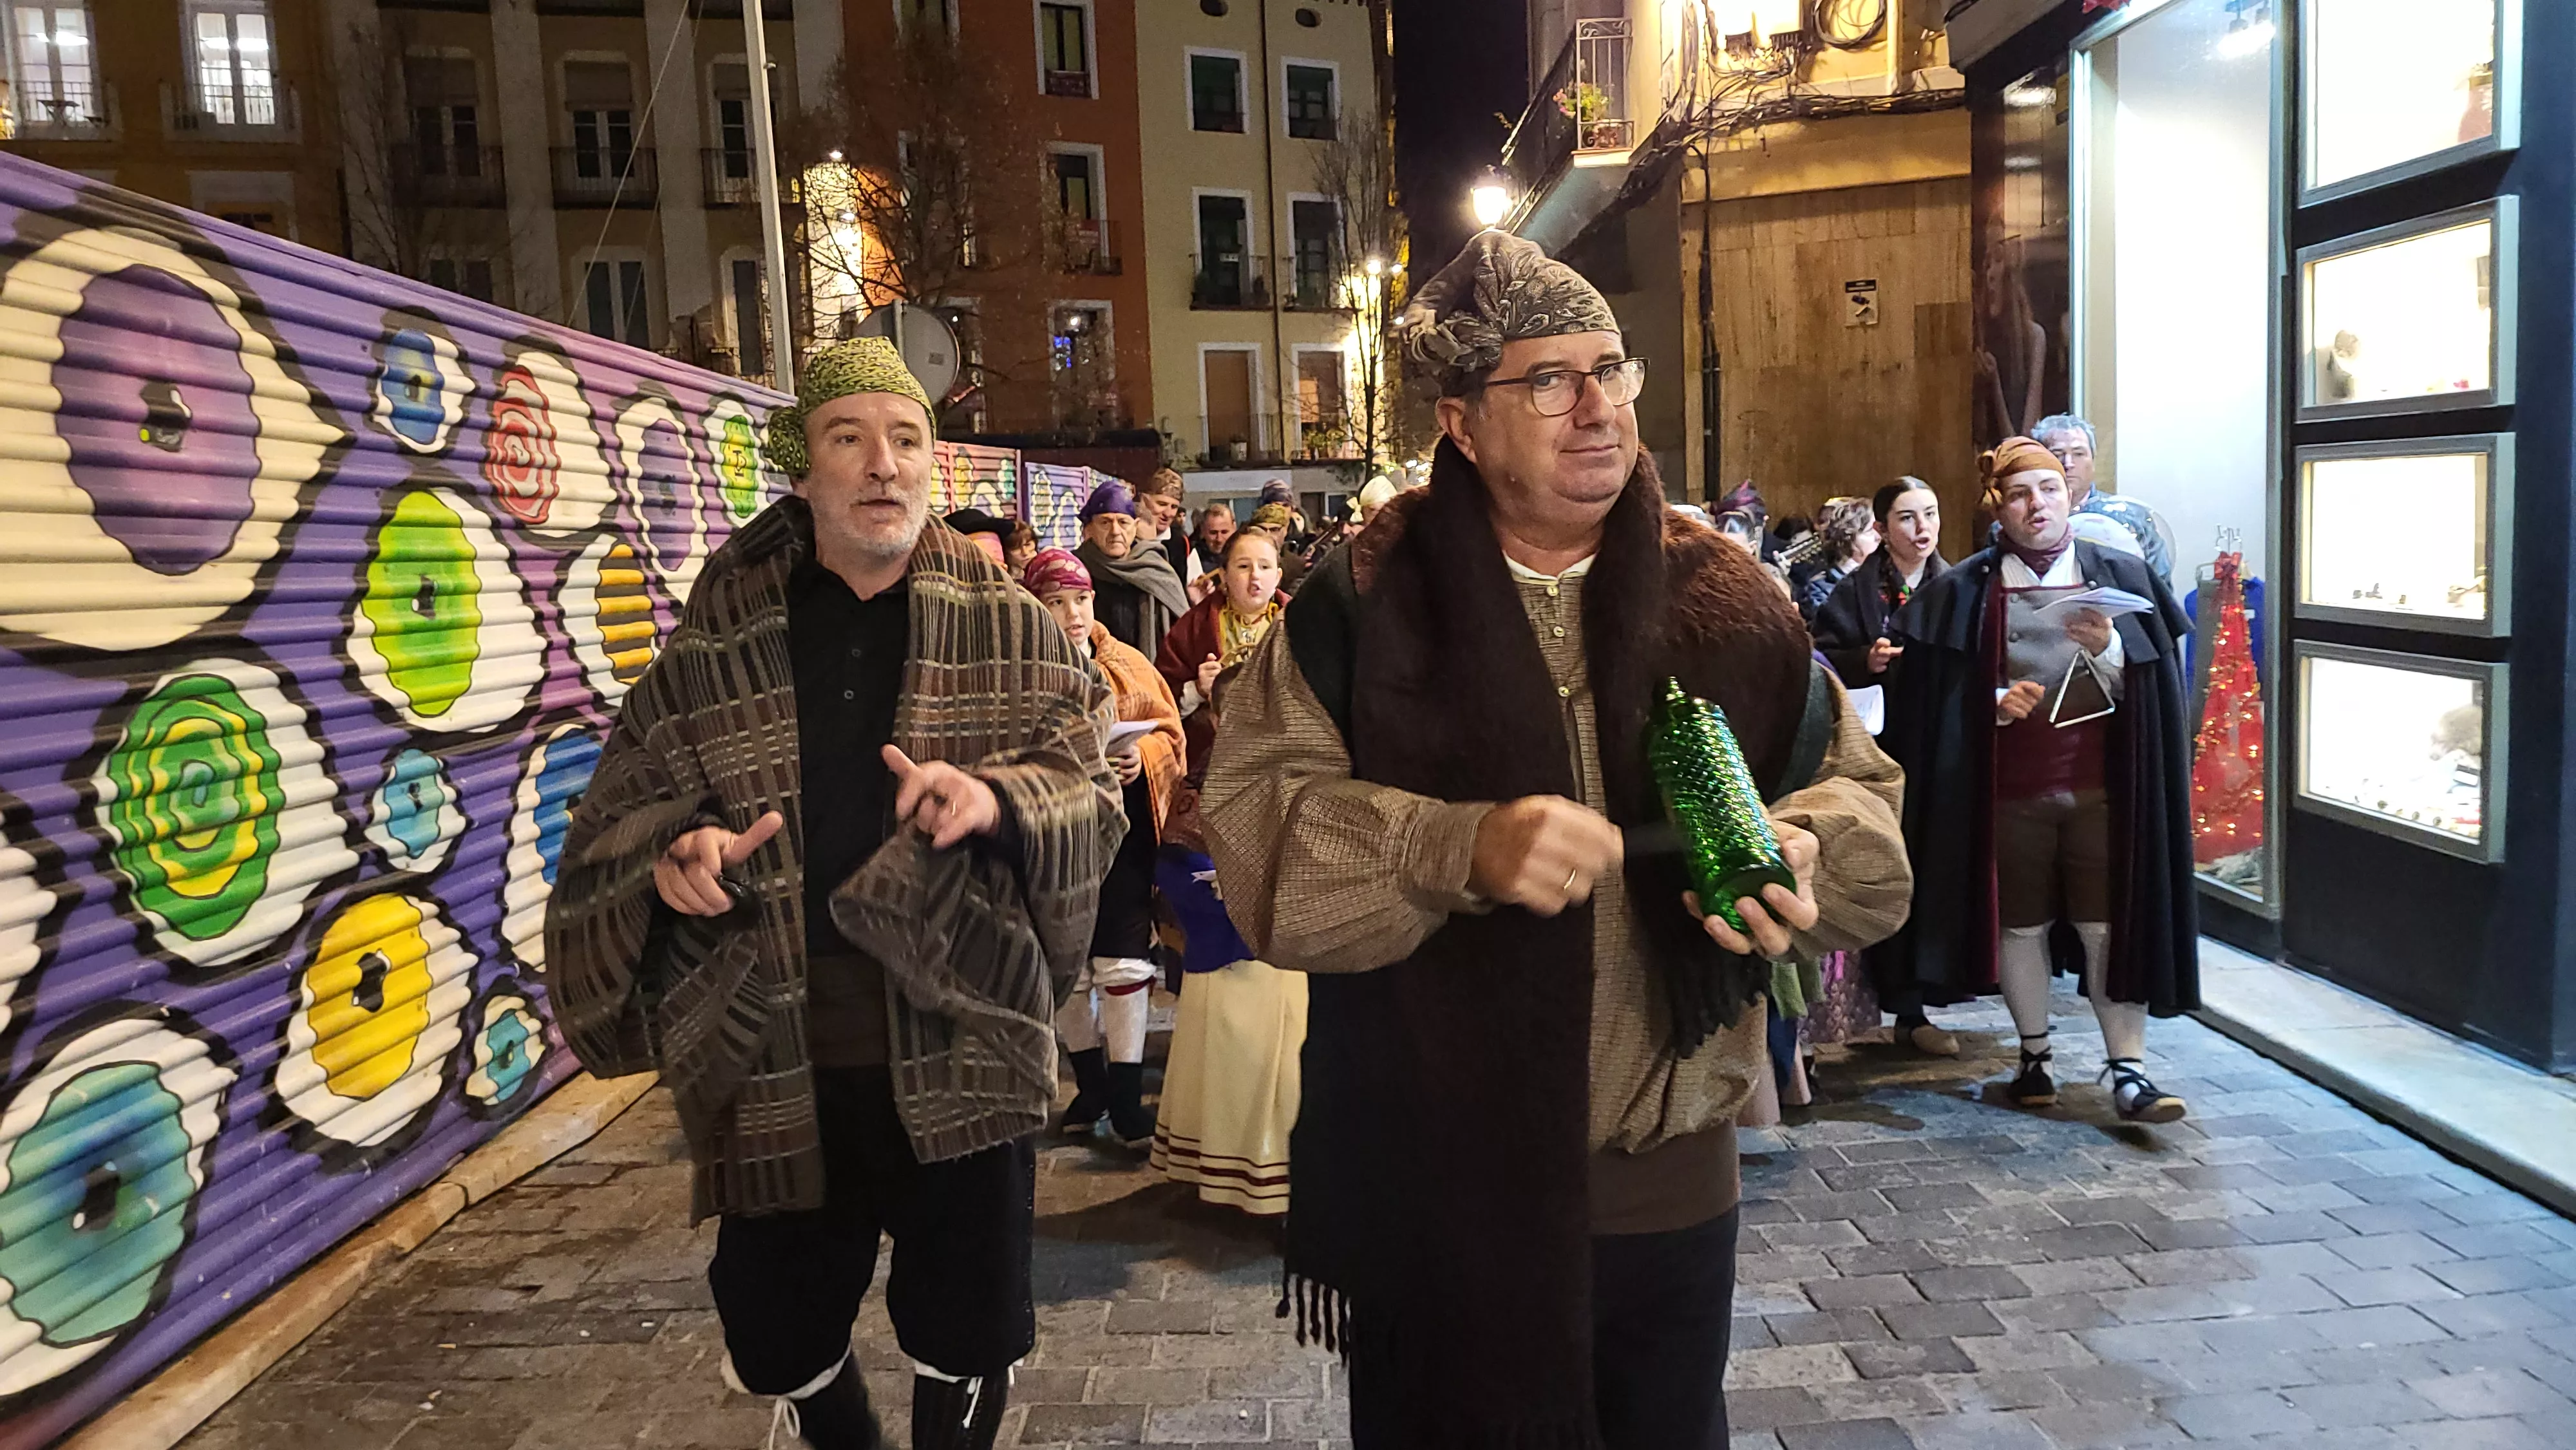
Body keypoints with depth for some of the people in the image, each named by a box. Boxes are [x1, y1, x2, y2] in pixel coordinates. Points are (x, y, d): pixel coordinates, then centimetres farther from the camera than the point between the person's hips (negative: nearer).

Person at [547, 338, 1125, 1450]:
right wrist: (673, 854, -15)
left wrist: (999, 800, -24)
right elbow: (621, 808, 7)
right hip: (775, 1057, 2)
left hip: (961, 1042, -1)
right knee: (781, 1337, 16)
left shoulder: (1010, 628, 2)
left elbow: (1093, 798, -3)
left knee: (968, 1339, 10)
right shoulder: (716, 641, 4)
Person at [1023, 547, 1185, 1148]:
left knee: (1124, 964, -3)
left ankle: (1126, 1101, 6)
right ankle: (1090, 1087, 29)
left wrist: (1144, 755, -16)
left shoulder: (1128, 665, 4)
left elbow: (1170, 732, 5)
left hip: (1122, 830, 0)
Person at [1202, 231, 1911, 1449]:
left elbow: (1859, 792, 8)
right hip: (1437, 1190, -2)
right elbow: (1256, 827, -16)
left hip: (1669, 1180, 3)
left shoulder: (1726, 604, 2)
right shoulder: (1365, 607, -7)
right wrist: (1460, 848, -31)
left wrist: (1802, 851, -15)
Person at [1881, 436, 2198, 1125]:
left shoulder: (2118, 576, 5)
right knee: (2021, 924, 7)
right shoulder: (1967, 590, 3)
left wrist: (2108, 649, -16)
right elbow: (1941, 692, 4)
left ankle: (2127, 1067, 3)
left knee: (2110, 925, -3)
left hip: (2100, 784, 0)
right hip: (2010, 789, 0)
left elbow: (2145, 687, 3)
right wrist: (1996, 704, -13)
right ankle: (2035, 1053, 22)